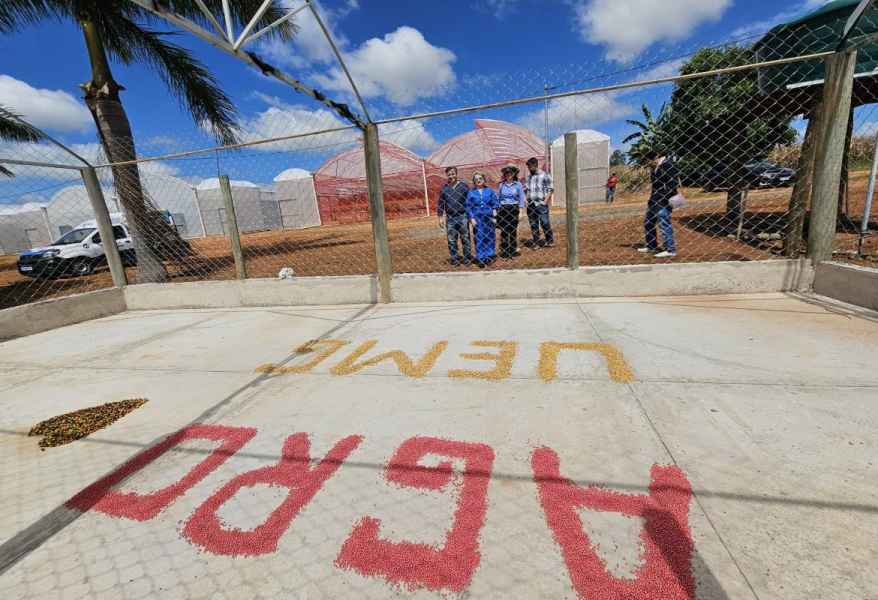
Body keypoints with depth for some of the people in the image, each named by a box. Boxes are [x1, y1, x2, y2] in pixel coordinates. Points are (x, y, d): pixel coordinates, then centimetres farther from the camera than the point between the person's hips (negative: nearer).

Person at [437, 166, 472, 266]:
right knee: (451, 240, 4)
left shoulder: (464, 186, 2)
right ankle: (454, 258, 15)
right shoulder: (444, 188, 7)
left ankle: (467, 258, 13)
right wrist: (440, 217, 5)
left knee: (465, 238, 3)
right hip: (450, 218, 2)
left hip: (463, 216, -2)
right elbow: (440, 203, 11)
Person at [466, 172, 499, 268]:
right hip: (477, 219, -1)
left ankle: (489, 256, 21)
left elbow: (495, 202, 7)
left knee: (489, 237, 7)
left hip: (488, 218, 2)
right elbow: (468, 207, 2)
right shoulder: (471, 193, 3)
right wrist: (472, 218, -6)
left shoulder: (489, 191, 7)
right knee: (479, 239, -1)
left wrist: (494, 209, -11)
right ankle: (481, 259, 6)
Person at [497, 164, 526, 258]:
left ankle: (513, 250, 16)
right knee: (503, 230, 0)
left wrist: (520, 207, -2)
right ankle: (504, 251, 9)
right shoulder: (501, 185, 4)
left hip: (514, 209, 0)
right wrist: (497, 208, 3)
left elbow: (521, 197, 5)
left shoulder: (518, 184, 2)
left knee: (513, 230, 5)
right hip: (503, 209, 0)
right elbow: (497, 197, 9)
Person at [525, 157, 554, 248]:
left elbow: (550, 189, -1)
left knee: (545, 223, -7)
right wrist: (526, 199, 4)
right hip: (531, 204, 5)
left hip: (541, 204, -5)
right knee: (533, 225, 7)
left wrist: (545, 200, -11)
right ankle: (535, 242, 16)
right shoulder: (529, 177, 15)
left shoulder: (545, 175, -1)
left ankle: (550, 241, 8)